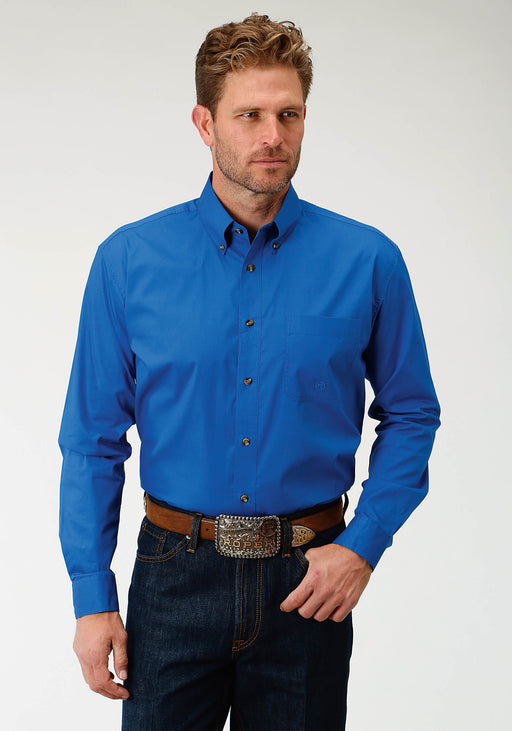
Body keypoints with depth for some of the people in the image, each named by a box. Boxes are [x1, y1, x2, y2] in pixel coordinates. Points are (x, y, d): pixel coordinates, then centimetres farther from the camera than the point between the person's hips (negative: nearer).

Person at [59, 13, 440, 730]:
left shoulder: (367, 261, -4)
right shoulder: (128, 260, -4)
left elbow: (410, 416, 5)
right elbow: (93, 439, -1)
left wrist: (362, 544, -7)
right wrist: (92, 595, -4)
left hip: (310, 583, 1)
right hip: (176, 578, 0)